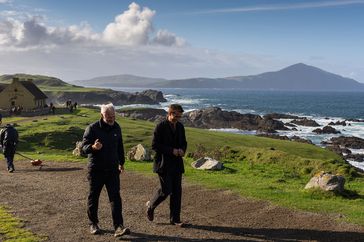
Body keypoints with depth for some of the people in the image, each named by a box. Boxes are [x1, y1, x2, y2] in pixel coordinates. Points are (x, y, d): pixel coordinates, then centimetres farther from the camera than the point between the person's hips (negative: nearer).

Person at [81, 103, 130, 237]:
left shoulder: (116, 128, 7)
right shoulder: (92, 128, -8)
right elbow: (83, 146, -11)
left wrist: (121, 162, 24)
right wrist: (93, 147, -33)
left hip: (112, 169, 3)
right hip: (96, 169, -3)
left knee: (115, 197, -5)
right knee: (93, 197, 9)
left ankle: (119, 227, -7)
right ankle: (93, 224, 27)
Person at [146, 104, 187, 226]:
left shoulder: (180, 126, 9)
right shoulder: (160, 127, -11)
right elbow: (155, 145, -14)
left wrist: (182, 150, -4)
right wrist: (172, 150, -19)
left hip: (177, 163, 6)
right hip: (164, 164, -6)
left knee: (177, 191, 6)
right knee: (166, 190, -7)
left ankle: (175, 219, 15)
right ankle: (151, 205, 22)